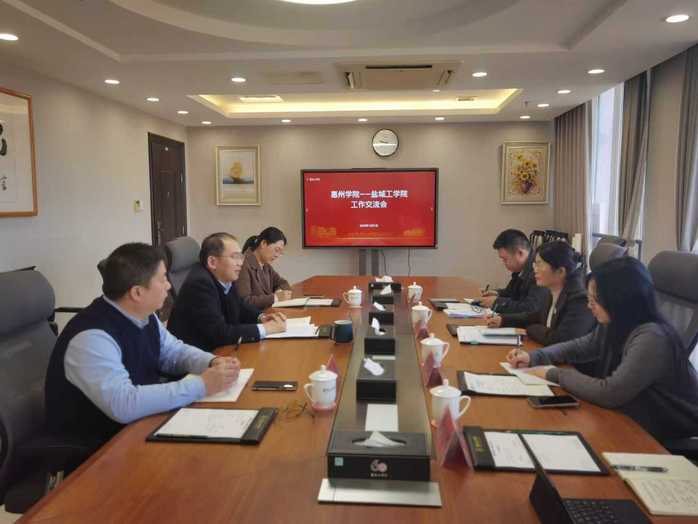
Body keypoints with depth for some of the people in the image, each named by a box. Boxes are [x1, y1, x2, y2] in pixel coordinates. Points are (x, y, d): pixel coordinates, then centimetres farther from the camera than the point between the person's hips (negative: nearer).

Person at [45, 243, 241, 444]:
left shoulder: (144, 316, -3)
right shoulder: (92, 337, -28)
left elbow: (174, 352, 11)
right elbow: (123, 405, -36)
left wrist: (213, 363, -9)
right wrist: (201, 385, -30)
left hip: (138, 427, 7)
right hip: (97, 447, -7)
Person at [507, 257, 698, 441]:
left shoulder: (651, 339, -27)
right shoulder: (613, 325, -2)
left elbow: (608, 393, -30)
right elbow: (577, 347, 14)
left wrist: (555, 374, -18)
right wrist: (533, 357, 0)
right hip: (636, 423, 7)